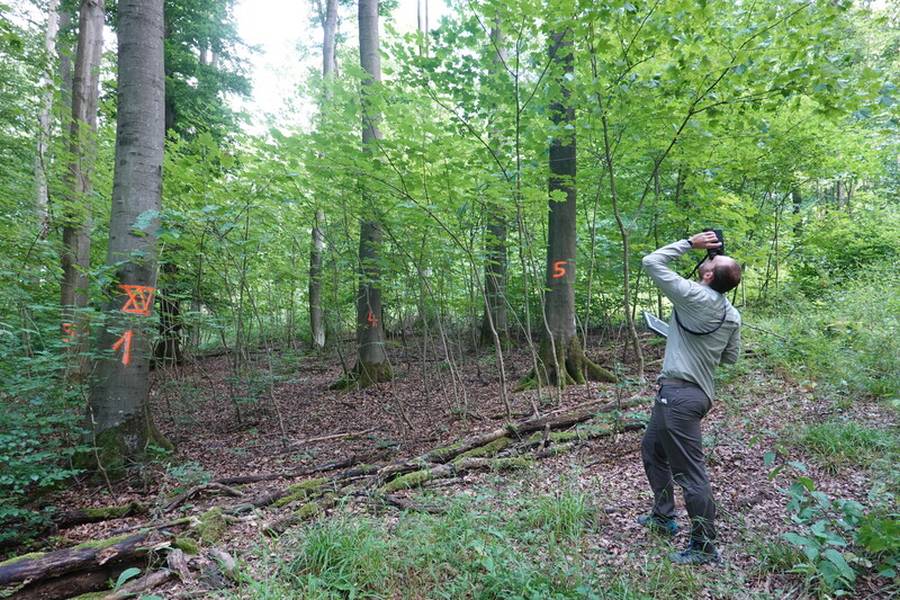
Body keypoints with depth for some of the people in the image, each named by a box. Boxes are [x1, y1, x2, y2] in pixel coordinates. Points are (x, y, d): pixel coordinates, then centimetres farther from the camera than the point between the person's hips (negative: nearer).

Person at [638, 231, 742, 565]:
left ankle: (705, 547, 11)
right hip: (700, 391, 10)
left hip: (680, 393, -10)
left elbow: (651, 262, -13)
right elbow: (730, 358, 17)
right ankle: (663, 516, 36)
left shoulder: (695, 297, -17)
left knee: (689, 471, -1)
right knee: (652, 449, 24)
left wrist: (690, 243, -6)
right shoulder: (732, 315, 6)